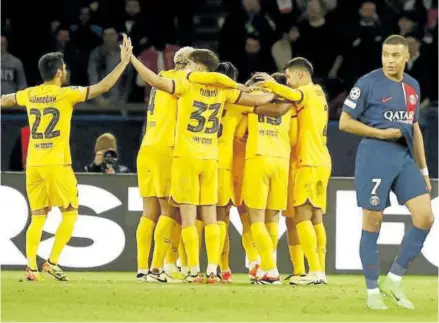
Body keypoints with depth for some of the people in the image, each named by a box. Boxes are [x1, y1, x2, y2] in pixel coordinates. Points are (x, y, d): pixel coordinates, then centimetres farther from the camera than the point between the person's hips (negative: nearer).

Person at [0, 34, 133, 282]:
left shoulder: (30, 94, 8)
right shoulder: (65, 94, -8)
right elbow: (103, 87, -9)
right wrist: (125, 62, -2)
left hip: (33, 165, 5)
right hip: (57, 164, -5)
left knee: (38, 217, 9)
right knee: (70, 213, 5)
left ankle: (31, 266, -2)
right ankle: (52, 262, -4)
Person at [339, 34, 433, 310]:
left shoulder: (413, 86, 14)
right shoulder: (368, 83, -5)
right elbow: (345, 122, -4)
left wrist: (423, 170, 19)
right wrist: (381, 133, -12)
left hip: (405, 157, 6)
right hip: (375, 156, -6)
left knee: (425, 217, -5)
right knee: (372, 223, -2)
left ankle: (394, 280, 7)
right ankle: (372, 291, 8)